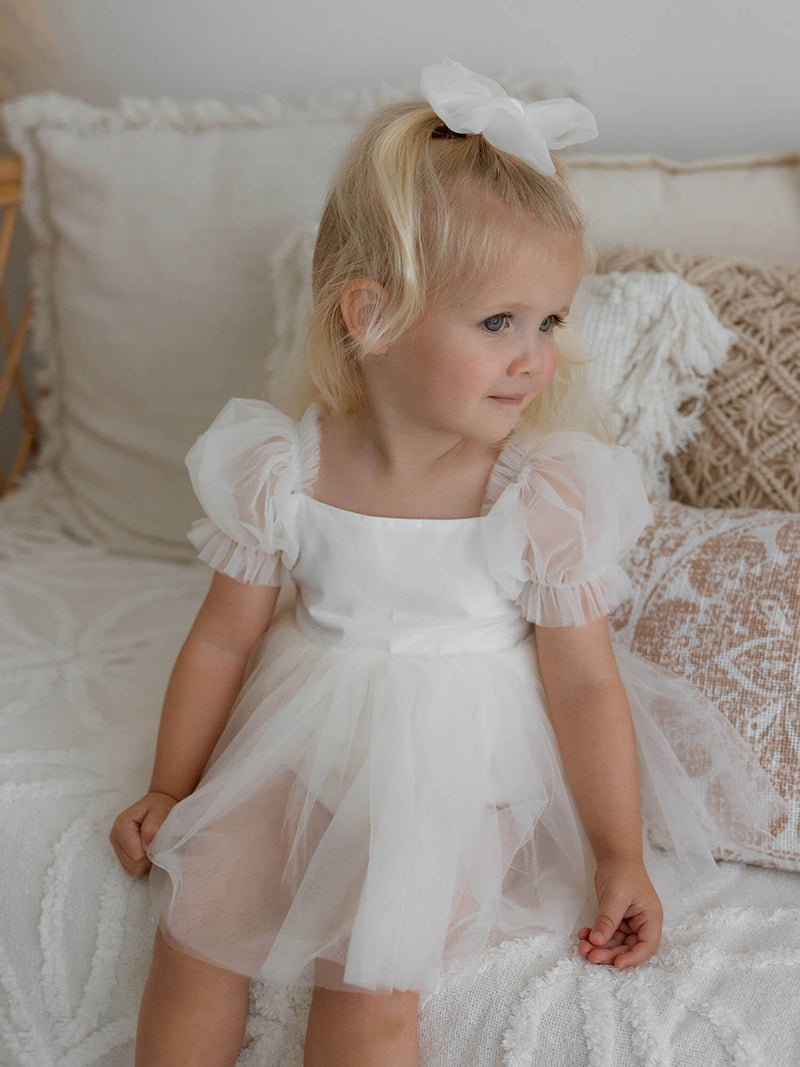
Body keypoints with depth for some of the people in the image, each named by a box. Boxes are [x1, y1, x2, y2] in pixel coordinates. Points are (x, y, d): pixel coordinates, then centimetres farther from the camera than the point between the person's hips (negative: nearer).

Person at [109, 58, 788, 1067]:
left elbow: (584, 682, -9)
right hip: (303, 741, 2)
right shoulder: (282, 472, -13)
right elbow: (223, 642, -1)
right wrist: (169, 793, 10)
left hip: (455, 760, -2)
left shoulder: (547, 494, -17)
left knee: (367, 982, -15)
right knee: (195, 926, -7)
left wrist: (620, 857, -3)